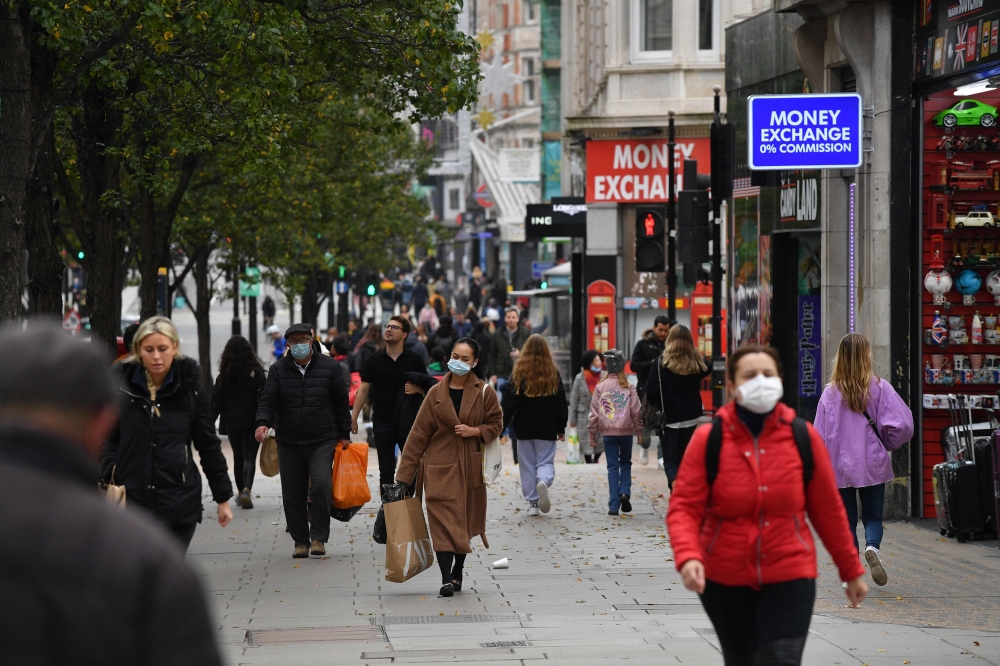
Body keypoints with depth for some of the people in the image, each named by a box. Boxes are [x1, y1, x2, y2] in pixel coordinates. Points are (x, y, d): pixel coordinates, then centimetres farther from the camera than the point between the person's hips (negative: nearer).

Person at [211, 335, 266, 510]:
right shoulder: (256, 371, -7)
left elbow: (217, 401, 0)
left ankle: (241, 491, 22)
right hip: (252, 422, -2)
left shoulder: (224, 374, -2)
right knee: (250, 457, -2)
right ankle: (246, 490, -22)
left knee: (238, 457, 16)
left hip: (232, 423, 2)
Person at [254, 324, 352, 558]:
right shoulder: (278, 370, 6)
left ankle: (318, 537, -7)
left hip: (322, 441, -2)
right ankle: (301, 541, 14)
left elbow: (341, 402, 8)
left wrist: (344, 435, 5)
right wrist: (263, 422, -21)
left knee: (321, 484, -19)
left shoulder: (329, 367, 5)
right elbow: (268, 399, -2)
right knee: (293, 494, 2)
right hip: (289, 442, 2)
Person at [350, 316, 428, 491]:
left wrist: (416, 389, -16)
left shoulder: (413, 360, 1)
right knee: (386, 469, 5)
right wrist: (353, 417, 0)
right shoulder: (374, 360, 4)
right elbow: (363, 390, 6)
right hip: (382, 422, 1)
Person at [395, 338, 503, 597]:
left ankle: (457, 573, 25)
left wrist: (475, 431, -14)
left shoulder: (484, 392, 1)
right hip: (440, 466, -1)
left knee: (466, 520, 9)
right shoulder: (437, 393, 1)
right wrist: (405, 473, -1)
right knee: (443, 519, -10)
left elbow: (495, 423, 8)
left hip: (470, 466, 1)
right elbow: (419, 433, 1)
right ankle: (446, 579, -14)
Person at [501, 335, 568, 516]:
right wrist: (561, 428, 14)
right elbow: (561, 403, 5)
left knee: (528, 465, 9)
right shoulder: (553, 373, 0)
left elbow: (508, 403, -5)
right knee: (545, 462, 5)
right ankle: (544, 481, -28)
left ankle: (532, 503, 6)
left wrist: (501, 427, 0)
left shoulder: (519, 372, -4)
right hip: (547, 428, 0)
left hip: (524, 428, 0)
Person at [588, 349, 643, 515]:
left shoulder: (600, 387, -3)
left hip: (608, 432, 0)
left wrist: (592, 433, 10)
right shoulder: (629, 388, -4)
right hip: (626, 431, 0)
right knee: (625, 463, 19)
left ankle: (614, 505, 0)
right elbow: (636, 411, 0)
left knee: (612, 466, 4)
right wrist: (639, 431, 10)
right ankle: (625, 492, -3)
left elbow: (594, 411, 1)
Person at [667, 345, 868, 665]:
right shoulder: (708, 439, -7)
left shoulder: (804, 437, -3)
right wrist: (688, 558, -28)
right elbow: (684, 508, -10)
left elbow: (828, 509, 5)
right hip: (724, 579, 1)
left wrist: (851, 571, 9)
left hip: (789, 578, -1)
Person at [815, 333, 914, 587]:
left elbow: (820, 435, -2)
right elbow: (902, 424, -12)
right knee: (873, 516, 12)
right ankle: (872, 547, -18)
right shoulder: (879, 388, -7)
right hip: (873, 465, 0)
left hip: (839, 466, 0)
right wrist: (887, 444, 8)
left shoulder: (831, 392, -5)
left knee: (846, 520, 11)